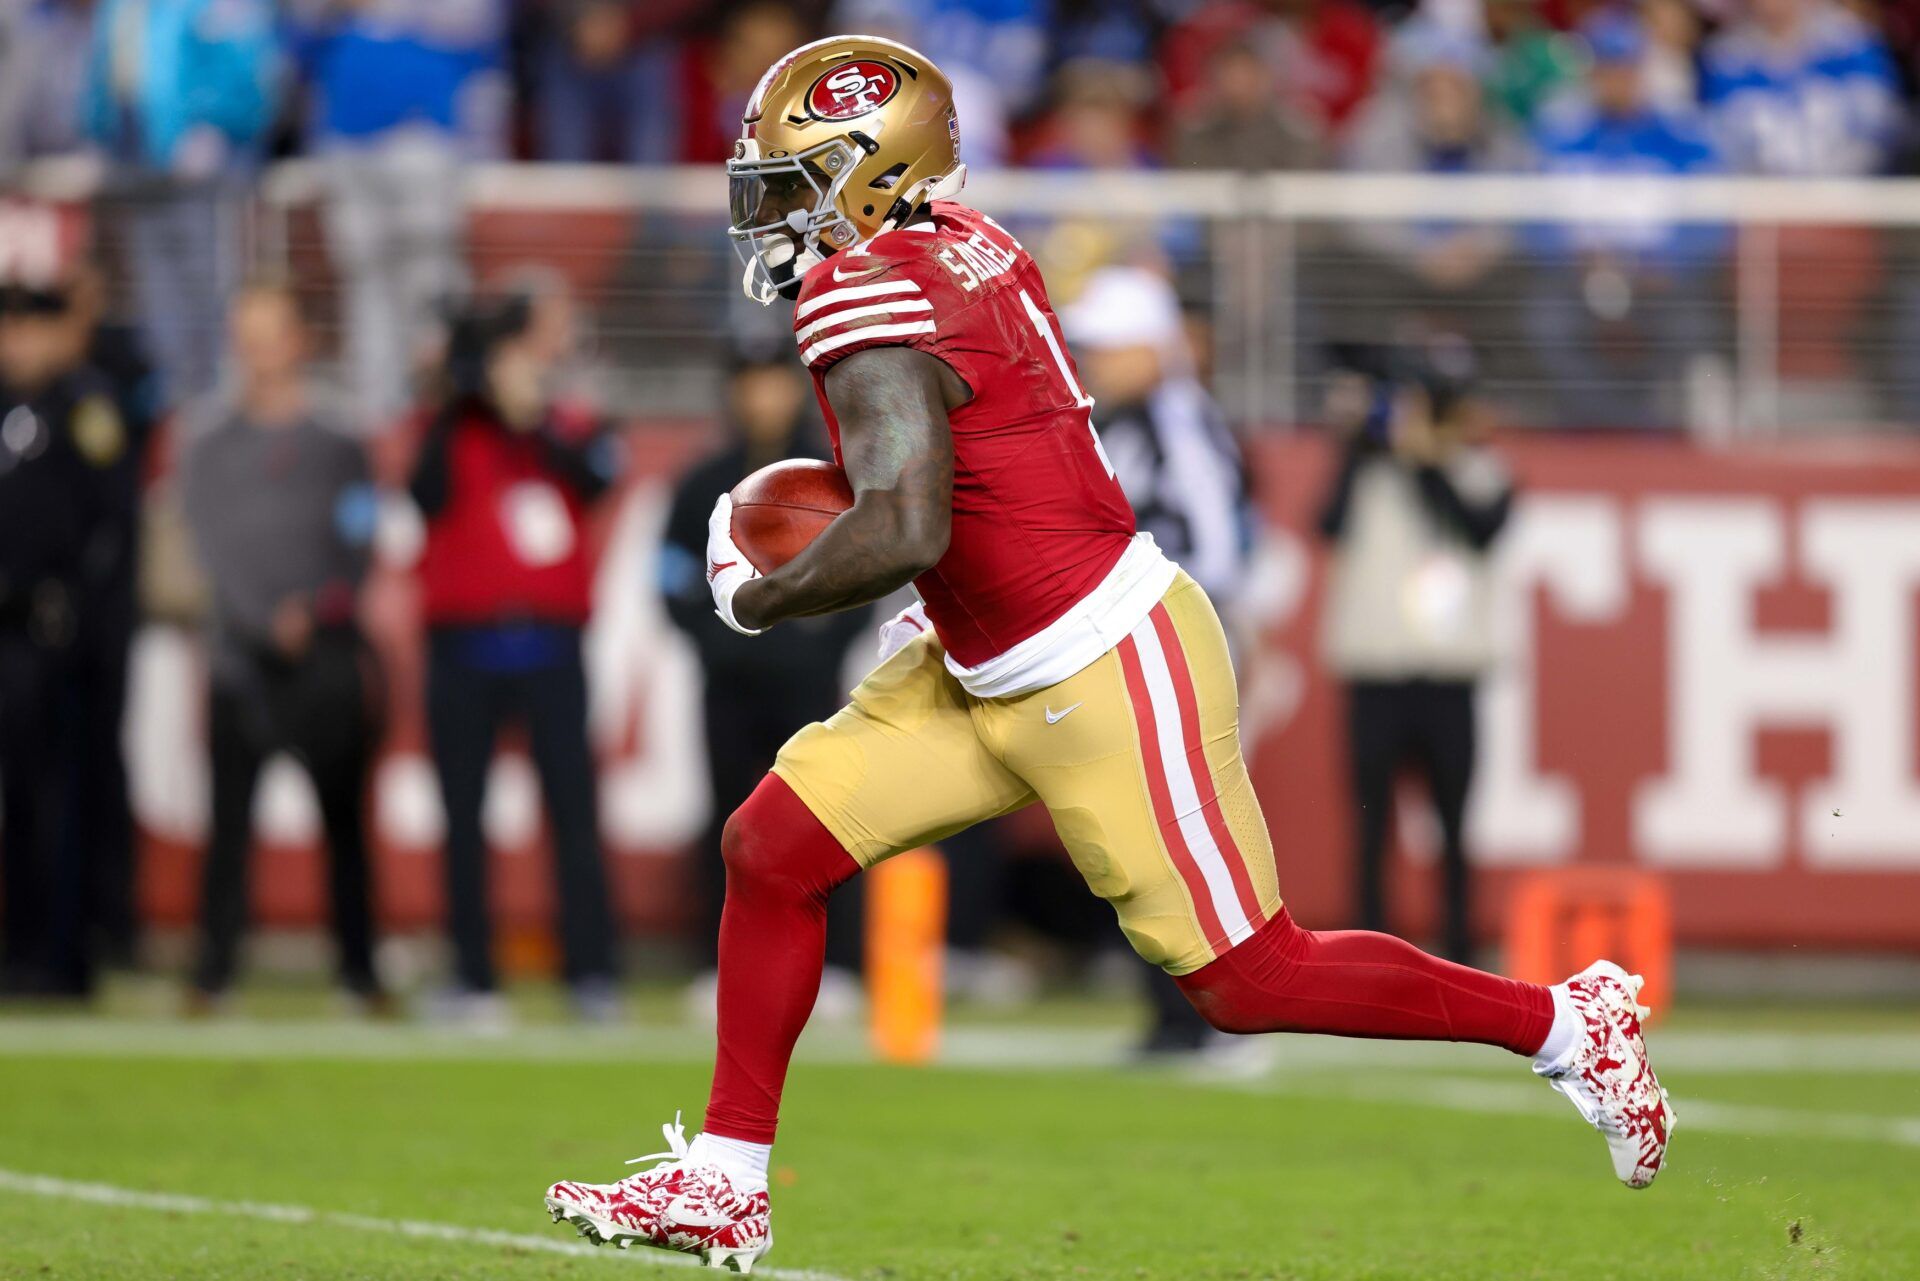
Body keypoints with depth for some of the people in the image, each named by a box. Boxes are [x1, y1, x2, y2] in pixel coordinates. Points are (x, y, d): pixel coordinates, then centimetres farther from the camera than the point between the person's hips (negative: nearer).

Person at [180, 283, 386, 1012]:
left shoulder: (335, 439, 9)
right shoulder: (211, 445, 8)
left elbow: (361, 540, 6)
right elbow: (212, 543, 0)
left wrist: (320, 607, -11)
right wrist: (269, 621, -12)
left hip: (328, 650, 0)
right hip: (241, 651, 0)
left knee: (344, 815, 0)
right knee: (230, 819, -4)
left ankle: (359, 970, 3)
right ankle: (214, 970, 0)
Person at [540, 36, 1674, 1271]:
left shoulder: (868, 302, -22)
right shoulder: (963, 247, 6)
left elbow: (905, 532, -32)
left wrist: (762, 598, -16)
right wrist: (843, 510, 13)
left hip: (1106, 677, -10)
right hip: (991, 676, 10)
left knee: (1252, 980, -1)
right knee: (774, 848, 6)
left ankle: (1562, 1022, 14)